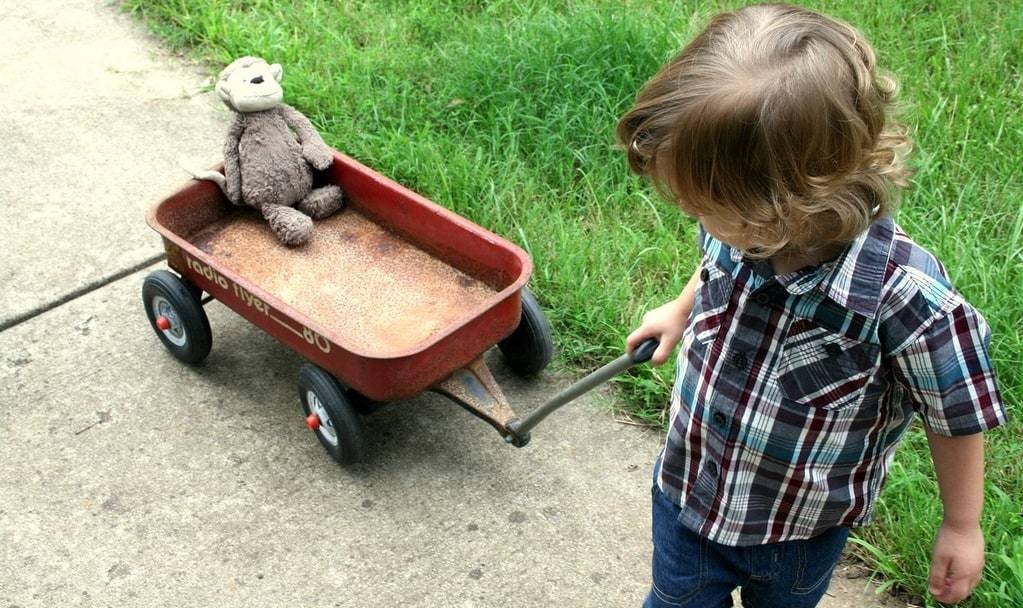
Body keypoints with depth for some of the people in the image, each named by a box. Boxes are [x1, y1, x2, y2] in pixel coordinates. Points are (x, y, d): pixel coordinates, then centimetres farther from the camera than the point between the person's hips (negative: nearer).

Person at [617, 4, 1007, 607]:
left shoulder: (906, 297, -37)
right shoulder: (741, 225, -23)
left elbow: (957, 417, -19)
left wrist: (963, 527, -5)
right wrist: (681, 310, 22)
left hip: (804, 533, -3)